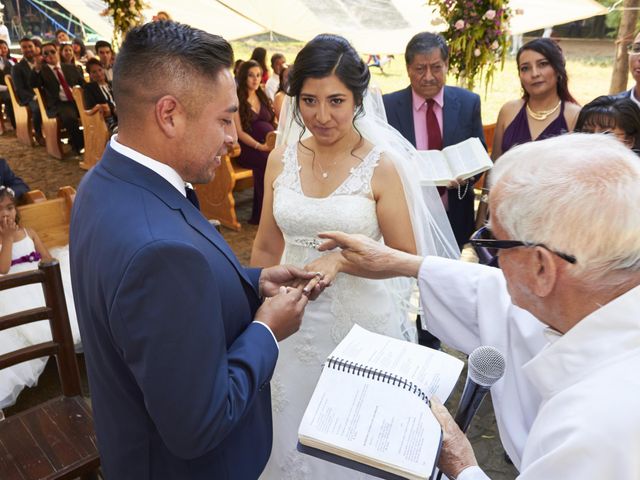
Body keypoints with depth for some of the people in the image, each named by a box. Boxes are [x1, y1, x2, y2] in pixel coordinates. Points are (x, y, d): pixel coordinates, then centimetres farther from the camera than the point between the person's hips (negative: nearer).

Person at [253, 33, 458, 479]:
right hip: (295, 324, 3)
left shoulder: (382, 165, -12)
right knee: (295, 440, 19)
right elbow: (266, 249, 8)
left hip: (362, 321, -3)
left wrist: (341, 260, -23)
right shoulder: (281, 160, -1)